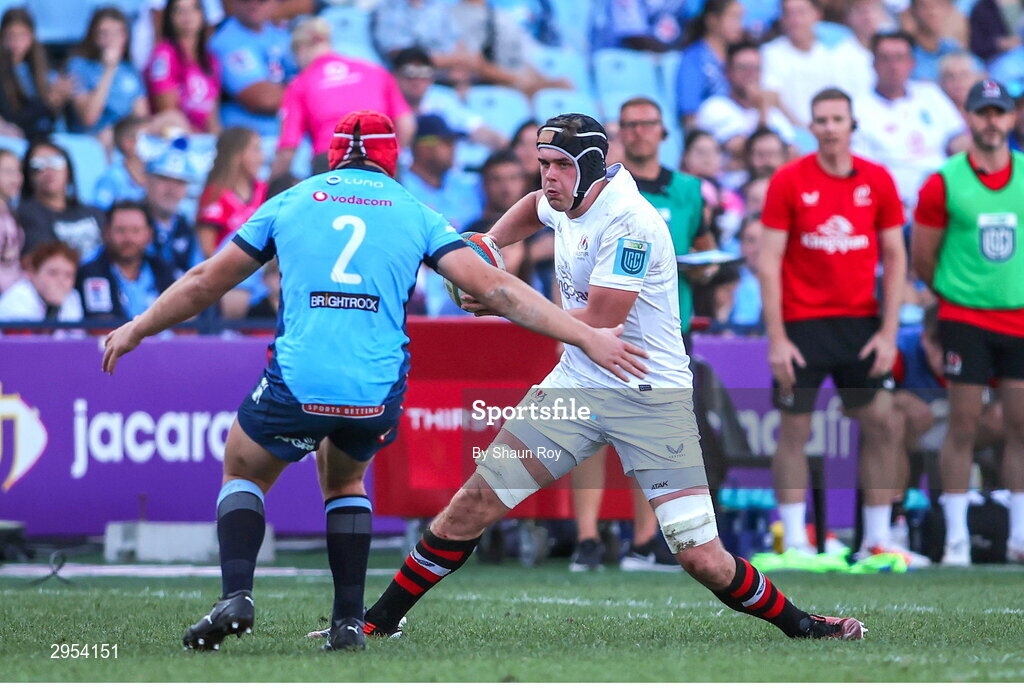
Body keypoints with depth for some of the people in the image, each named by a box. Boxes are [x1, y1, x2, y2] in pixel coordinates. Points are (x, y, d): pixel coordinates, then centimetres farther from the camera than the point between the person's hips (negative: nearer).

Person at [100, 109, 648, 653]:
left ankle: (235, 596, 0)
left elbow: (205, 283, 20)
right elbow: (493, 288, 6)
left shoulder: (290, 202, 16)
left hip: (296, 382, -1)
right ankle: (349, 621, 19)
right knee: (344, 479, 31)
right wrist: (588, 337, 8)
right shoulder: (416, 214, 15)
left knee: (244, 472, 25)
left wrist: (136, 329, 34)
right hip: (379, 393, 1)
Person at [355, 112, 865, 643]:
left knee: (702, 559, -13)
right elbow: (534, 206, 32)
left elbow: (598, 322, -22)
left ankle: (798, 624, 9)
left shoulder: (628, 222, -20)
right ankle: (380, 619, 7)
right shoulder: (568, 201, 5)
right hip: (577, 385, 7)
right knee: (472, 504, -3)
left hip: (651, 397, -6)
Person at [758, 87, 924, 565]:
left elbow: (894, 257, 6)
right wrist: (776, 339, -11)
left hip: (860, 321, 3)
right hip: (802, 323, -3)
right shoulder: (789, 181, -5)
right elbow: (768, 262, -5)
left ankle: (876, 541, 9)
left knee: (883, 426, 1)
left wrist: (888, 333, -1)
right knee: (794, 429, -2)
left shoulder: (877, 181, 2)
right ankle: (794, 541, 4)